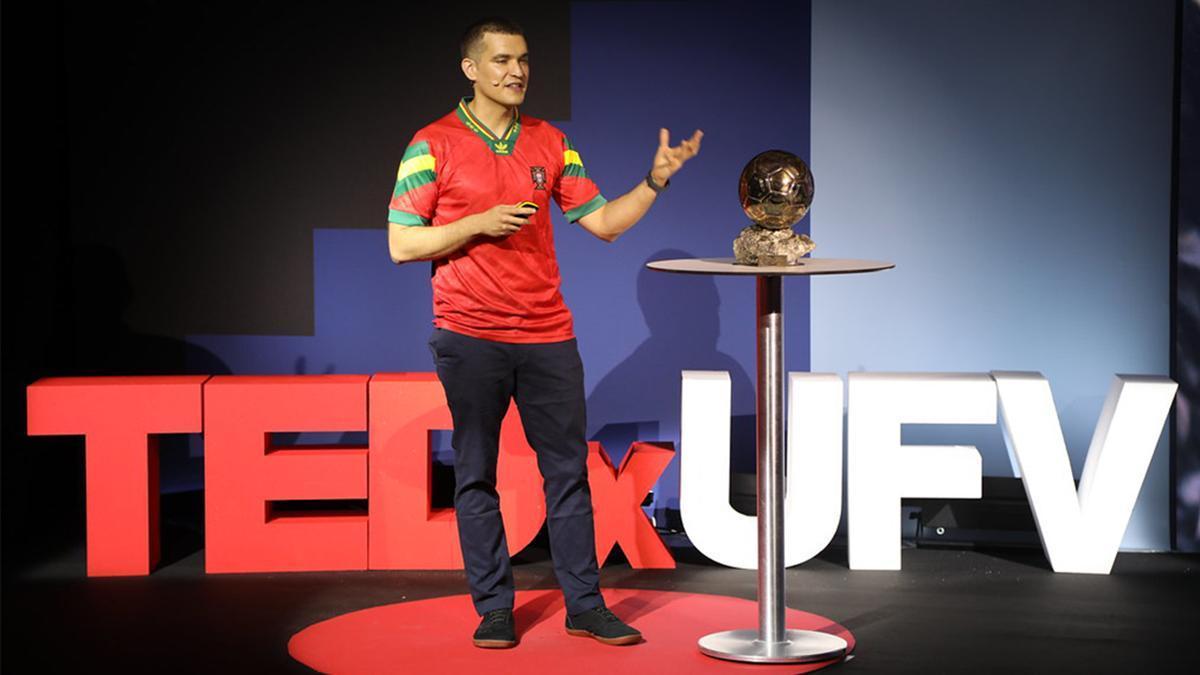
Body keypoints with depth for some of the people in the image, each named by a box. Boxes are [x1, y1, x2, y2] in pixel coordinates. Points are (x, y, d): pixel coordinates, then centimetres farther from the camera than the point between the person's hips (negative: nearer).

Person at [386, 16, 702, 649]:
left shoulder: (549, 142, 10)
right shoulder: (433, 145, -2)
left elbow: (602, 221, 11)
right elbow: (401, 244, -4)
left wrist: (655, 180, -1)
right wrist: (479, 224, -15)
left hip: (547, 334, 3)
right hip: (469, 336, -3)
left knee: (568, 469, 4)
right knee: (476, 475, 3)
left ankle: (585, 604, 13)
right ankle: (493, 608, 14)